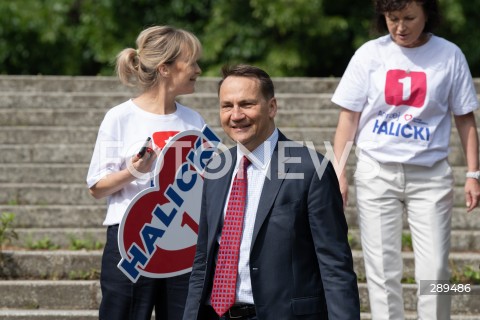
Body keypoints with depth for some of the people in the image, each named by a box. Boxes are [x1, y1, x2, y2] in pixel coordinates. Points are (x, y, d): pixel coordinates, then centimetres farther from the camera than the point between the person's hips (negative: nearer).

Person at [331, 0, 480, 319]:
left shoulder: (449, 56, 0)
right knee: (382, 269, 1)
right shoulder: (370, 54, 1)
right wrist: (339, 173, -3)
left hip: (430, 175, 0)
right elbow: (348, 117, 4)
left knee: (434, 270, -5)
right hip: (377, 171, 1)